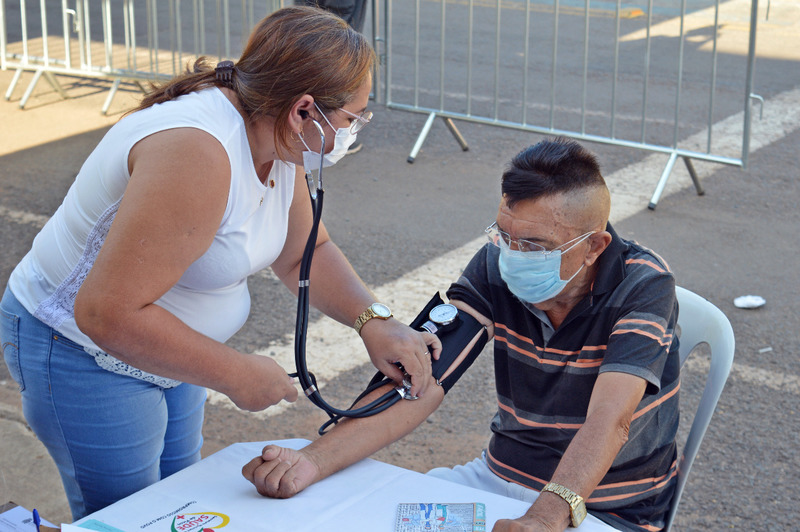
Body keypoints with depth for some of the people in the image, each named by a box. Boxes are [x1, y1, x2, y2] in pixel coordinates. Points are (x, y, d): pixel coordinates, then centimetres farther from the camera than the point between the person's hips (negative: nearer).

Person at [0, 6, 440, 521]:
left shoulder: (278, 144, -5)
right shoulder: (197, 155, -35)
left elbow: (304, 253, 11)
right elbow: (108, 313, -36)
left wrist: (375, 322, -5)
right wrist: (236, 373, -27)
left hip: (159, 343, 9)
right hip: (83, 350, -9)